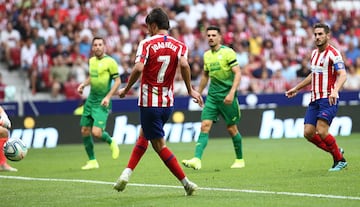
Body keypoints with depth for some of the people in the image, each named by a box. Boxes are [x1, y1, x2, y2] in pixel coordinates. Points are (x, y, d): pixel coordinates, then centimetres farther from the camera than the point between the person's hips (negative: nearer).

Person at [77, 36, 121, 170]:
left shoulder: (110, 62, -10)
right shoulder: (91, 60, 11)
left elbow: (117, 80, -11)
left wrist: (108, 96, -19)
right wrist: (84, 84, 9)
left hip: (102, 103, -7)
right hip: (90, 99, 7)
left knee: (96, 132, -17)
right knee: (85, 131, 5)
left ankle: (111, 142, 16)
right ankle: (92, 161, 17)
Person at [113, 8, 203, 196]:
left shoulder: (146, 44, -8)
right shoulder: (179, 45, 3)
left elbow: (138, 68, -21)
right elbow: (184, 65, -16)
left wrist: (126, 90, -8)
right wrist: (190, 90, -8)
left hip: (149, 102, -6)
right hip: (168, 103, 6)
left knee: (159, 145, 1)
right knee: (143, 136, 23)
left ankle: (186, 183, -3)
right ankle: (126, 174, 18)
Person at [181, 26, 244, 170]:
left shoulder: (228, 52, -8)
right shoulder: (207, 55, 11)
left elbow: (238, 73, -13)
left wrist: (232, 93, -22)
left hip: (227, 97, -5)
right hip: (212, 96, 5)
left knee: (231, 129, 4)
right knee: (205, 126, -10)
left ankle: (240, 159, 22)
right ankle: (197, 160, -20)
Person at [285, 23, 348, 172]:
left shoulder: (333, 53, -10)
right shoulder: (314, 53, 16)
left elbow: (342, 75, -21)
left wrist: (335, 91, -39)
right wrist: (296, 89, 35)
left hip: (328, 99, -8)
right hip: (314, 99, 8)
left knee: (322, 131, -20)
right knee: (308, 133, -1)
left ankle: (340, 160, 0)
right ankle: (336, 152, 17)